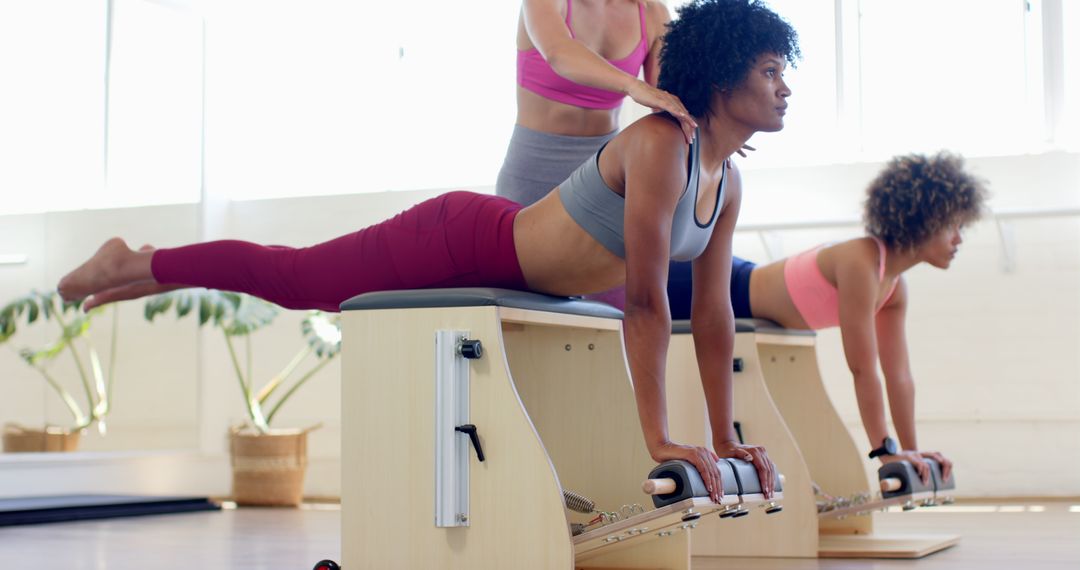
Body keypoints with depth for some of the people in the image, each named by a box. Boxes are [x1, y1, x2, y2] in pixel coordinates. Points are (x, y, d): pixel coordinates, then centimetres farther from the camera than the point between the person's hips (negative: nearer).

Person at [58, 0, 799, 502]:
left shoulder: (729, 183, -4)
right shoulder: (660, 143, -30)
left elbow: (715, 310, 2)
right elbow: (646, 301, -33)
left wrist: (725, 437, 1)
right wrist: (660, 440, -30)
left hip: (503, 279, 7)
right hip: (458, 241, -7)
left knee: (301, 284, 21)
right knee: (293, 276, 9)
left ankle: (141, 273, 38)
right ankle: (128, 266, 30)